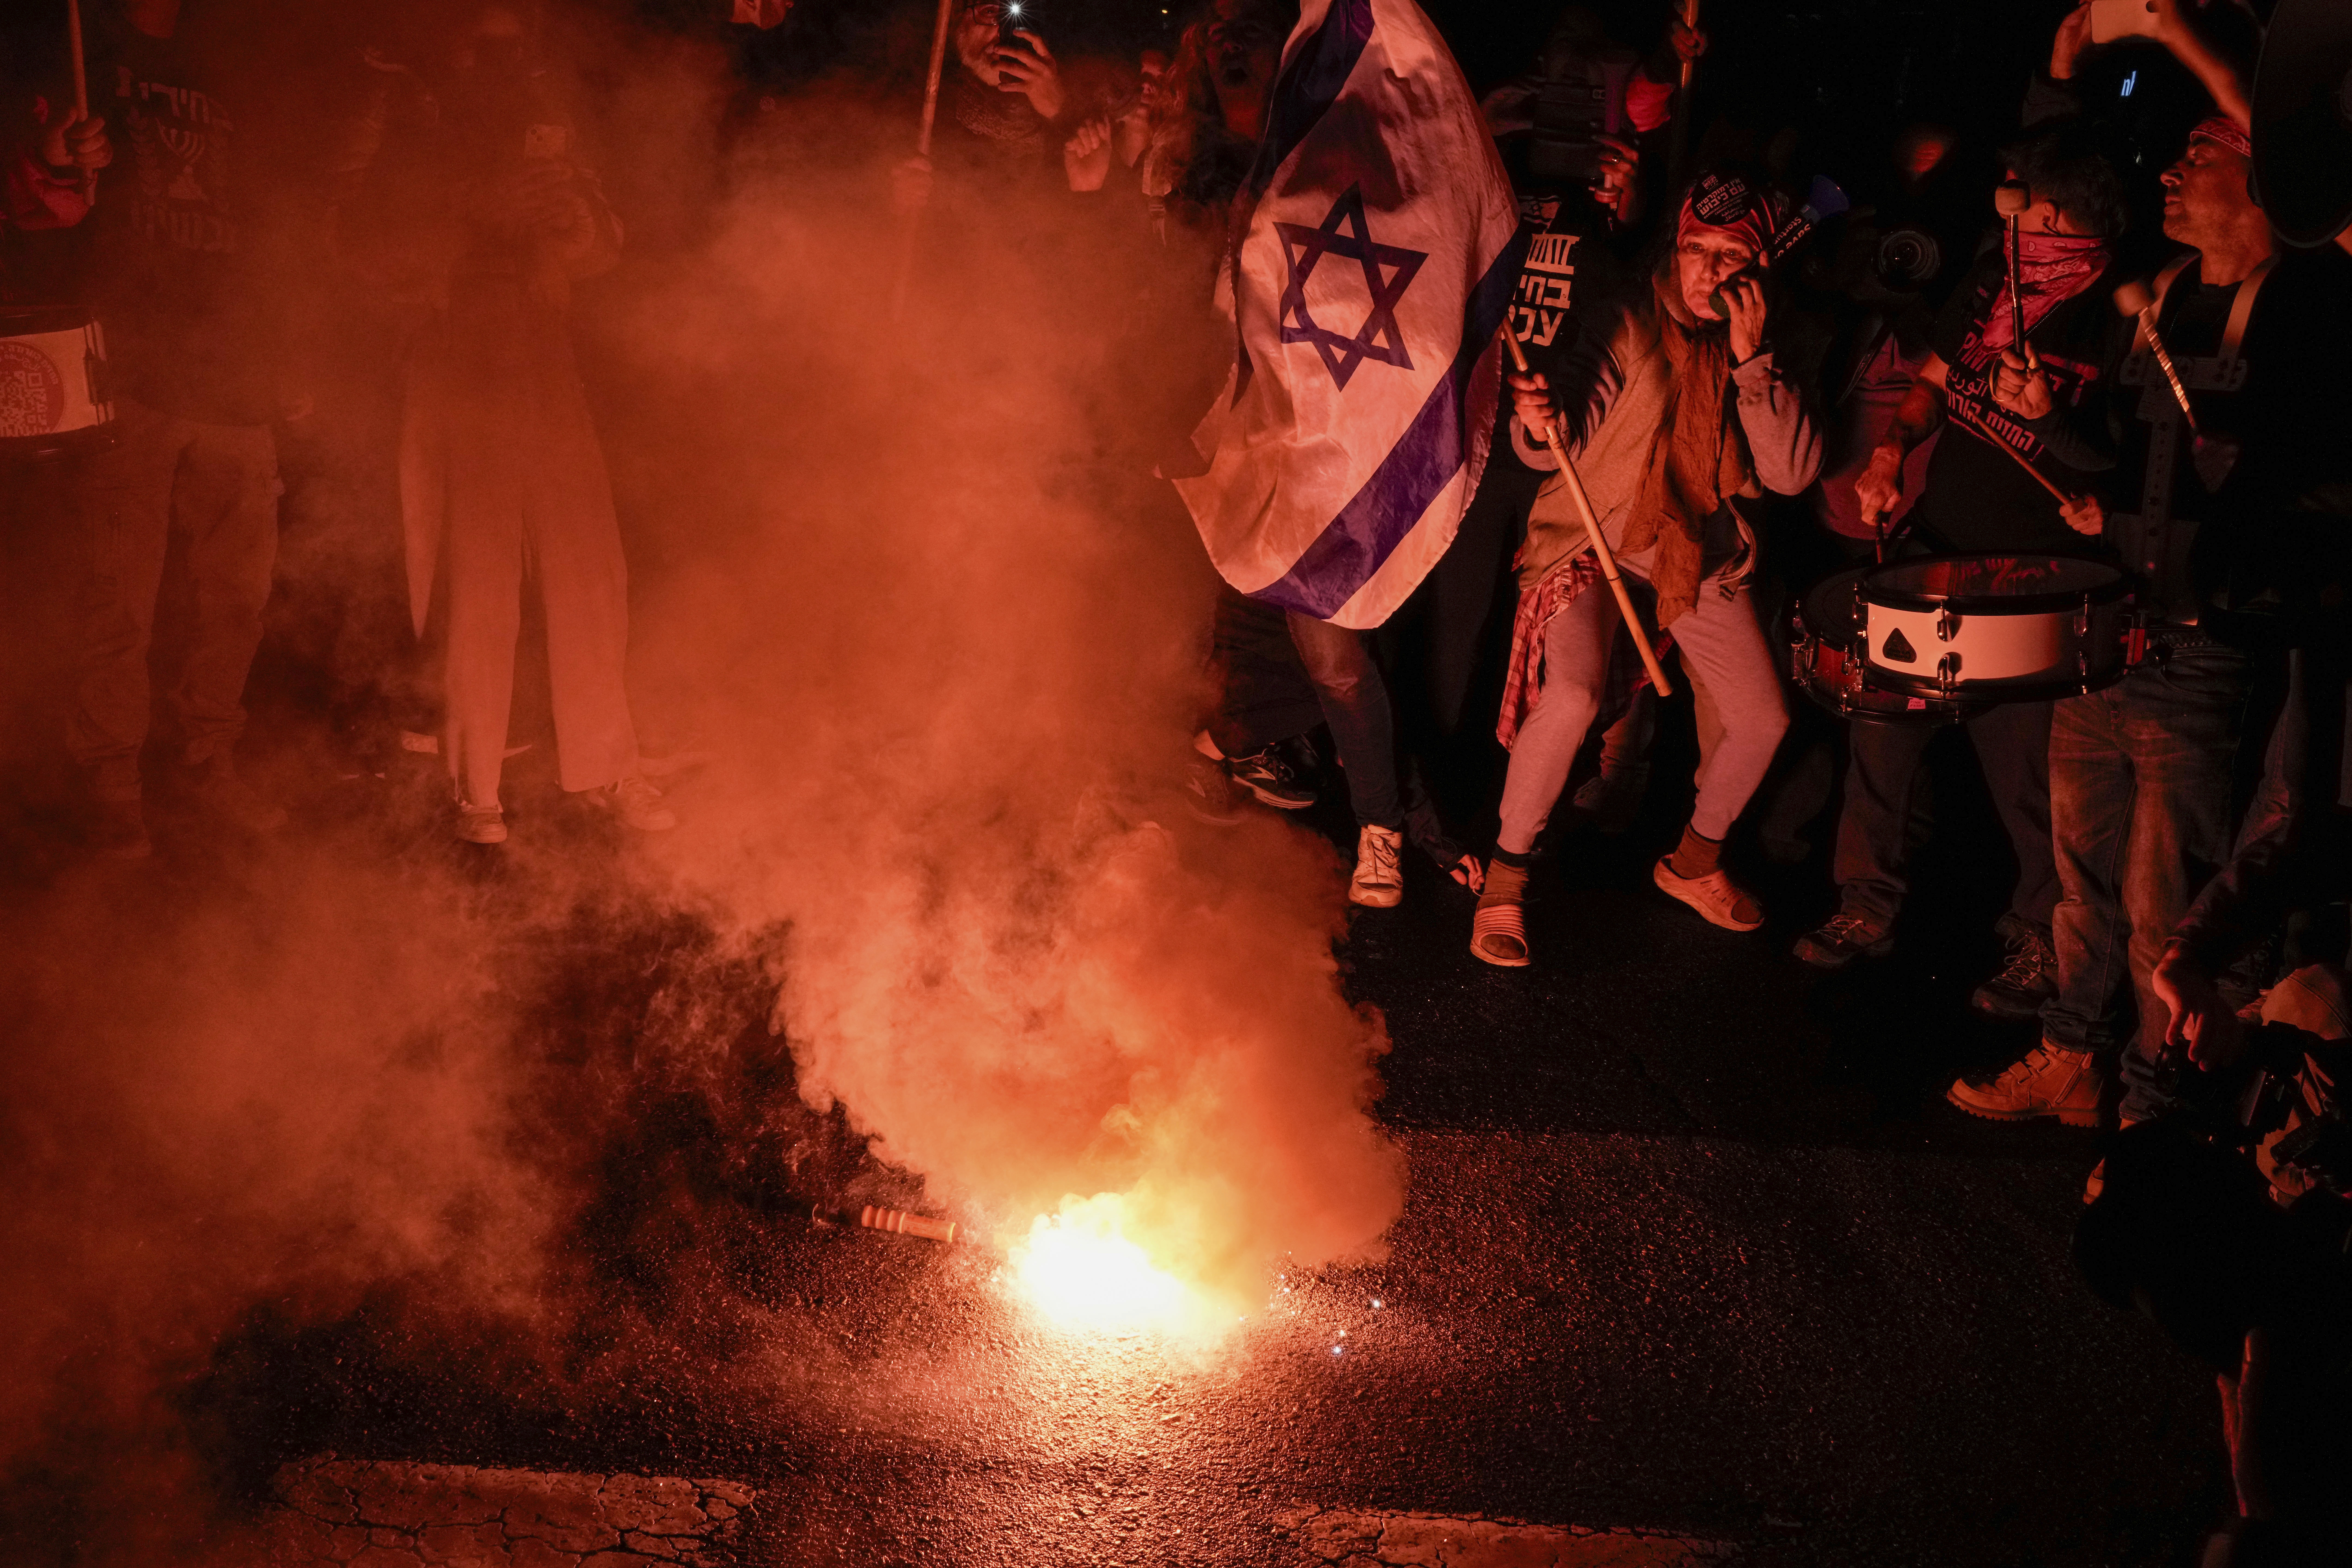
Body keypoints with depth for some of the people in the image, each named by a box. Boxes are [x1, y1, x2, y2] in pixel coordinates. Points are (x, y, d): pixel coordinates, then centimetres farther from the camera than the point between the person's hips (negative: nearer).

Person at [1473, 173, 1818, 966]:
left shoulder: (1762, 346, -1)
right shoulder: (1627, 328, -13)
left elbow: (1791, 473, -10)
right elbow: (1567, 447, -17)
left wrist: (1750, 360, -19)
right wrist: (1543, 424, -42)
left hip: (1701, 548, 5)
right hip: (1595, 539, -5)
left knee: (1762, 720, 3)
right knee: (1572, 697, -27)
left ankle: (1694, 862, 30)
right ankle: (1505, 876, -9)